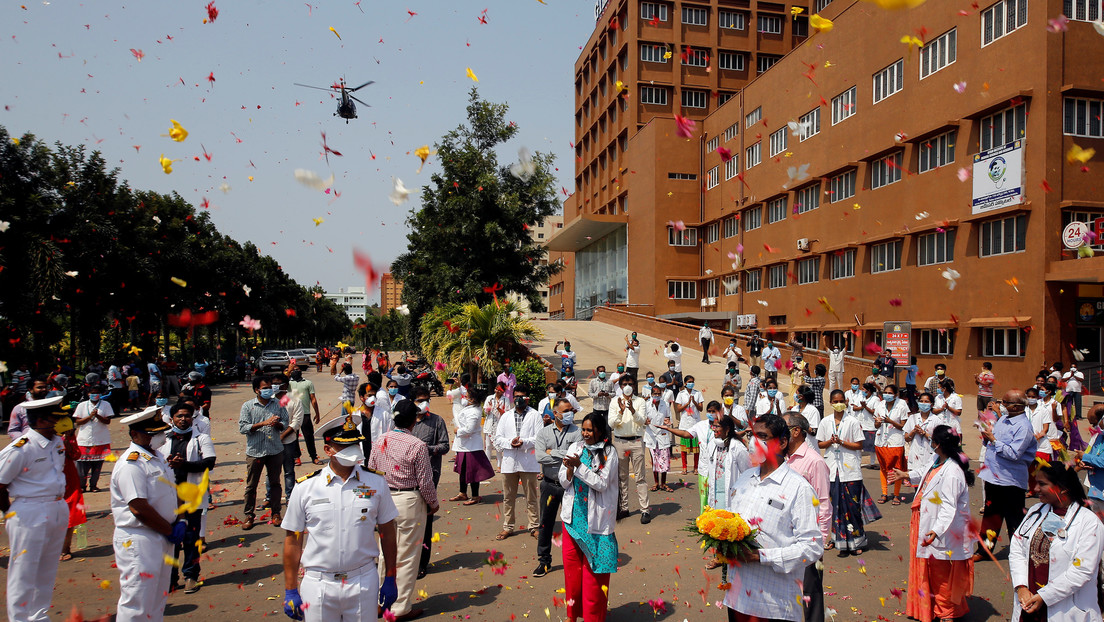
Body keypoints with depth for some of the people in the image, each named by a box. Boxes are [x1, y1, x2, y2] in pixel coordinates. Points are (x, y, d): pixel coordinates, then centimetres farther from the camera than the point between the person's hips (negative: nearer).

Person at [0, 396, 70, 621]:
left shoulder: (57, 442, 6)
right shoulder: (20, 449, -17)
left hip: (59, 511, 7)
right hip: (30, 515, -7)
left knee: (47, 573, 18)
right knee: (24, 573, 3)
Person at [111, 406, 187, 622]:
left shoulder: (157, 457, 10)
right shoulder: (131, 464, -19)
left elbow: (170, 491, 18)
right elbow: (140, 508, -23)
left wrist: (179, 522, 3)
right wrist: (170, 530, -13)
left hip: (162, 538, 9)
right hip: (138, 541, -9)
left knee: (158, 601, 18)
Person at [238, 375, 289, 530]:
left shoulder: (278, 404, 5)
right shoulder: (248, 406, -1)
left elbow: (285, 423, 6)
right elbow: (242, 427, -9)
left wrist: (276, 424, -16)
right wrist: (263, 423, -20)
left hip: (275, 450, 2)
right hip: (255, 451, -2)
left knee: (275, 482, 9)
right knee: (251, 484, 5)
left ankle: (276, 513, 21)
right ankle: (249, 515, 17)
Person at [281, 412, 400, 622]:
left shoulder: (376, 482, -2)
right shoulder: (305, 488, -5)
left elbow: (388, 532, 5)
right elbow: (293, 541, 1)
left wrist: (390, 579, 7)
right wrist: (290, 591, 2)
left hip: (364, 582, 1)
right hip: (318, 585, 0)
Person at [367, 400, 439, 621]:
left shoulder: (378, 442, -1)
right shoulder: (417, 446, -17)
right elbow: (425, 482, -13)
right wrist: (433, 504, 4)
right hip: (409, 502, -5)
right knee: (407, 557, 7)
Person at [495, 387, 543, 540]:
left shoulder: (534, 415, 2)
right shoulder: (506, 416, 12)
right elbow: (497, 438, 6)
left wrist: (524, 442, -21)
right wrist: (510, 442, -13)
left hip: (528, 462, -3)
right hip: (509, 461, 3)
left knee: (531, 497, 5)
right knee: (508, 497, 10)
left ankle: (534, 527, 16)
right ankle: (507, 527, 22)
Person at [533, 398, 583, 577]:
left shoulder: (576, 432, -2)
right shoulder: (544, 432, 2)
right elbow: (540, 457, -12)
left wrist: (552, 452, -11)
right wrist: (565, 457, -14)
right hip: (550, 484, 1)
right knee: (546, 524, 8)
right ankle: (544, 561, 22)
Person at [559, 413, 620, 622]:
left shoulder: (609, 453, -7)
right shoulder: (575, 448, 5)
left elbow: (602, 483, -15)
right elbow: (563, 481, 6)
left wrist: (579, 466, -21)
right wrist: (569, 470, -15)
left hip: (595, 519, -4)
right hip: (572, 516, 4)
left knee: (593, 569, 2)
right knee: (571, 564, 12)